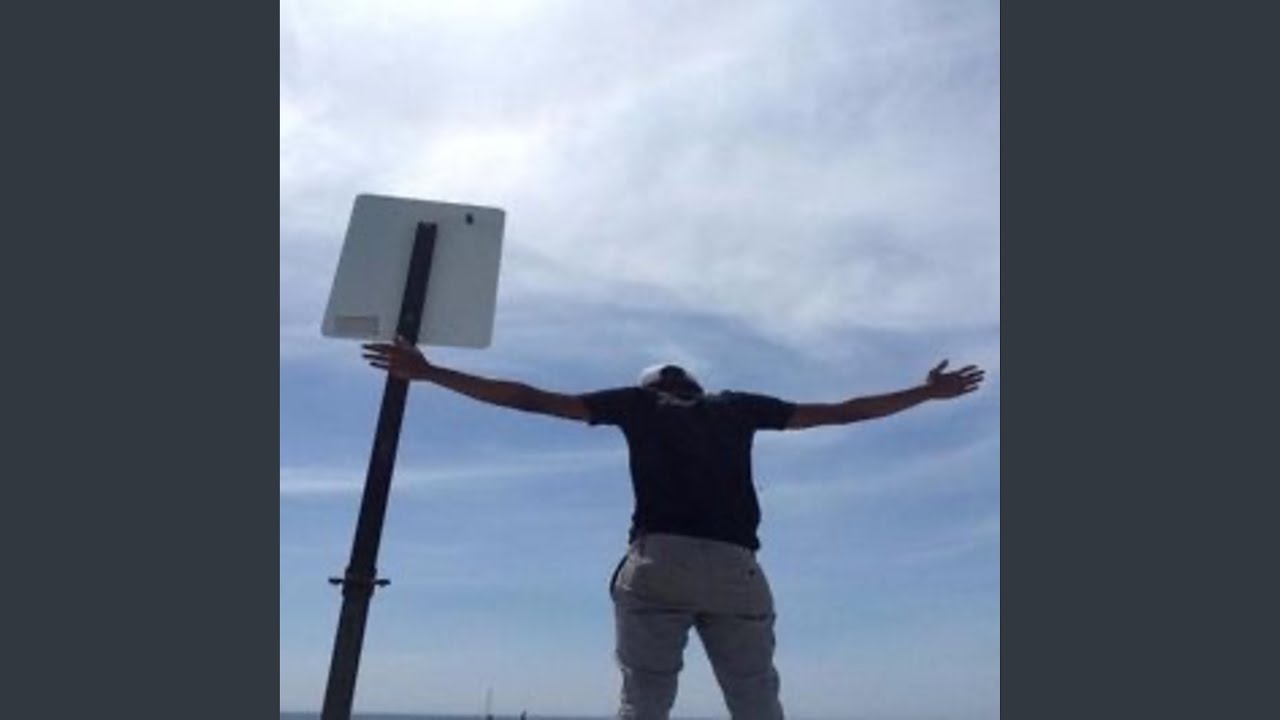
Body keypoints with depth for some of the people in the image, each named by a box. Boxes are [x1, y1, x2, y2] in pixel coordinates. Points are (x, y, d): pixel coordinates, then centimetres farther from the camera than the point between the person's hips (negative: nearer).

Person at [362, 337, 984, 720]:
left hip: (658, 563, -1)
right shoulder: (738, 407, 23)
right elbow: (840, 412, 30)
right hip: (735, 569, 2)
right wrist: (927, 393, 43)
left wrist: (428, 373, 24)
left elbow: (528, 398, 17)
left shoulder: (637, 401, 19)